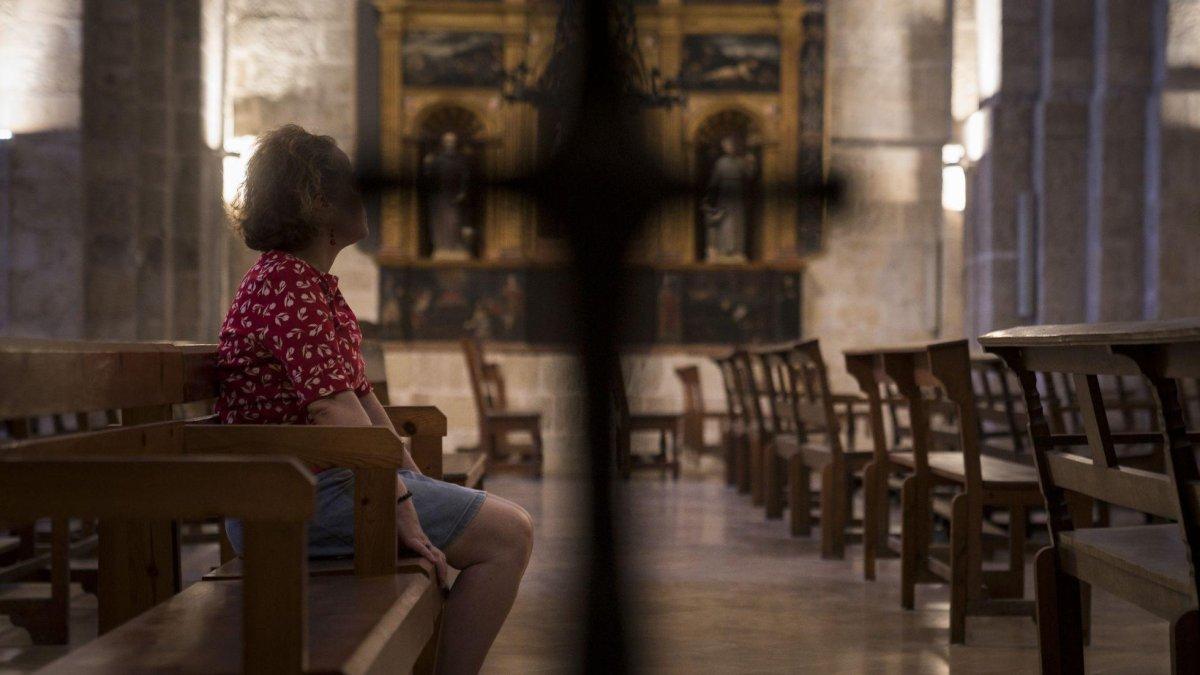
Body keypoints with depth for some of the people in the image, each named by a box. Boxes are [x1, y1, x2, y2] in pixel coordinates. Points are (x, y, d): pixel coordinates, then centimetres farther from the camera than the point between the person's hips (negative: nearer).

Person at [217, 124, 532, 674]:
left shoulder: (315, 282, 18)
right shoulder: (286, 284, -16)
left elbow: (360, 394, 19)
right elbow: (334, 409, -24)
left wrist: (413, 479, 13)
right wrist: (399, 501, -24)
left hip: (326, 478, 11)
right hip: (294, 498, -11)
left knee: (505, 523, 23)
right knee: (508, 534, -14)